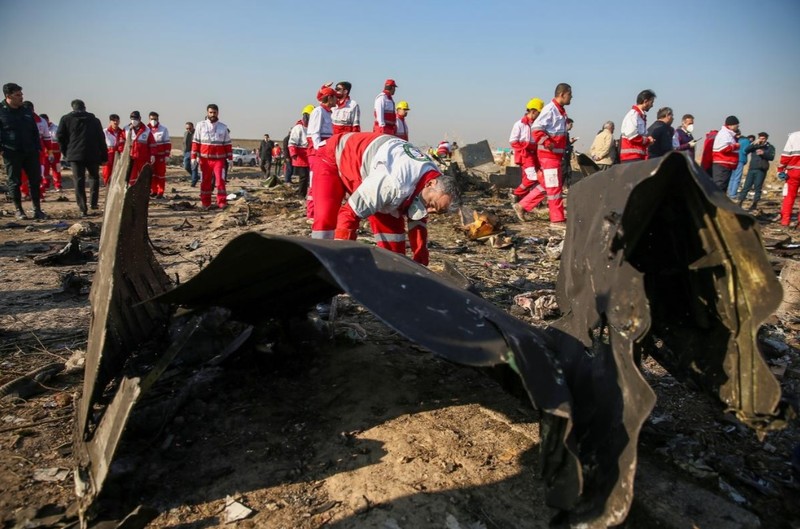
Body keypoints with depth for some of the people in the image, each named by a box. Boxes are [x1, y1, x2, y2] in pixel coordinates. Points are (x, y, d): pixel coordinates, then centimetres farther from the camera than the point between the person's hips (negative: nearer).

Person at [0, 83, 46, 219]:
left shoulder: (26, 112, 13)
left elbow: (35, 131, 18)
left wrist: (38, 148, 9)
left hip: (30, 152, 4)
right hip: (12, 153, -4)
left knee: (35, 180, 2)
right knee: (15, 182, 4)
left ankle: (37, 210, 8)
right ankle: (19, 210, 12)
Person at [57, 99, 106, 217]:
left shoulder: (66, 119, 7)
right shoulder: (94, 120, 10)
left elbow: (61, 137, 3)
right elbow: (101, 139, 8)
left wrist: (66, 152, 16)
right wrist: (104, 157, 10)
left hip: (75, 154, -1)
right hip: (93, 154, 1)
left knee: (79, 181, 0)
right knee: (94, 177, 17)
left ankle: (83, 209, -5)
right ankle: (93, 202, 6)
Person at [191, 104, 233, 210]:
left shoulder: (223, 127, 7)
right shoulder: (200, 125, 4)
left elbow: (228, 144, 9)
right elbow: (195, 142, 3)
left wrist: (230, 158, 5)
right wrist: (194, 157, -2)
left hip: (219, 159, 0)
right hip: (205, 159, 1)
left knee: (220, 181, -10)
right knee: (205, 182, 6)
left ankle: (222, 203, -6)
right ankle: (205, 204, 15)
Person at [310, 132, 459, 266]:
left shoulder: (433, 176, -13)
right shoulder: (396, 184, -42)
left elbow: (416, 219, 2)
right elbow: (349, 215, -36)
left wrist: (420, 261, 0)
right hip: (335, 158, -7)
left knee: (392, 222, -3)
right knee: (326, 219, -23)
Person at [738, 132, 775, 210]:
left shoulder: (770, 147, 8)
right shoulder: (754, 145, 15)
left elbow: (771, 157, -4)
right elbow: (746, 150, -1)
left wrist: (763, 153, -19)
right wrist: (754, 144, -12)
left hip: (761, 170, -2)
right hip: (751, 169, 2)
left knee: (757, 187, -1)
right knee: (746, 186, -1)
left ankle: (754, 204, 6)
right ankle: (740, 203, -1)